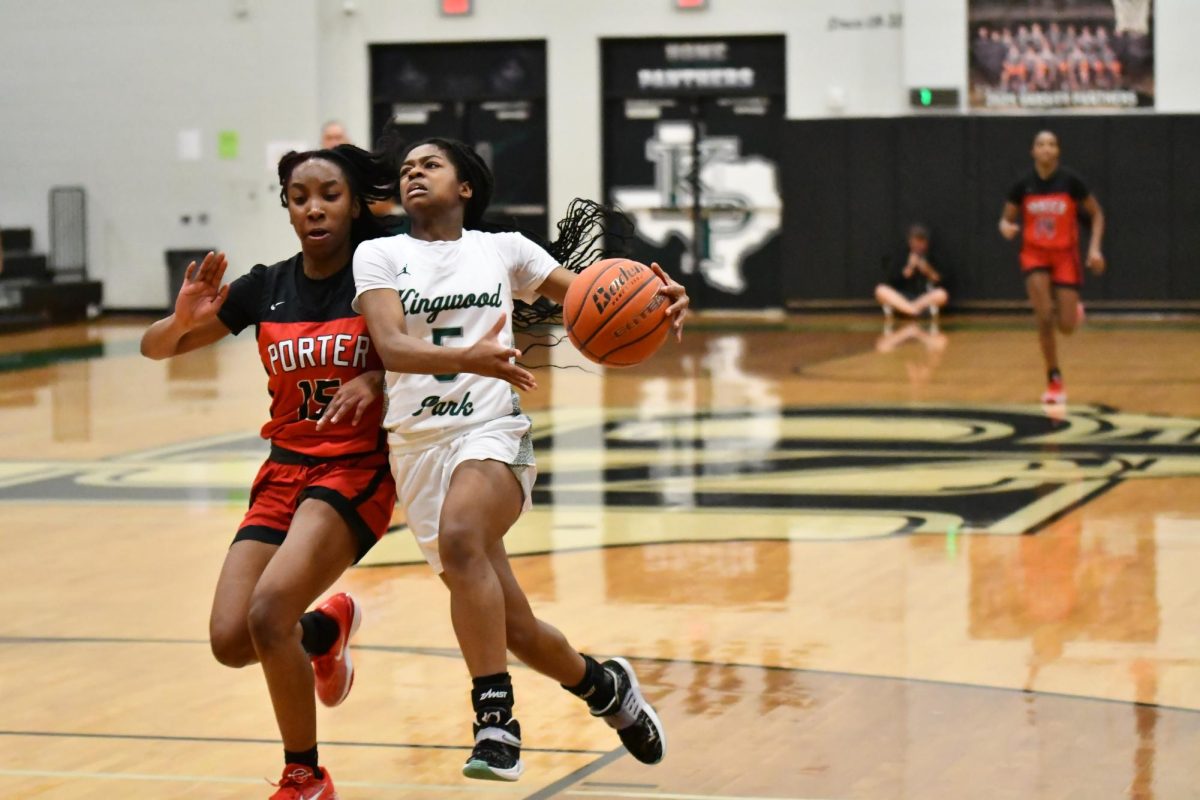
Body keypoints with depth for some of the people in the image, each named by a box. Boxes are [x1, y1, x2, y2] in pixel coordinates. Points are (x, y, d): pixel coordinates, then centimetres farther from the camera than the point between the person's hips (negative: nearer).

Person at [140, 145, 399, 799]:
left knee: (269, 613, -25)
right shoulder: (264, 288, 3)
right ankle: (324, 629, 29)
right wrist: (184, 318, -15)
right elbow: (155, 348, 8)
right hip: (284, 469, 5)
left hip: (357, 469, -5)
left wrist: (376, 381, -22)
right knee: (230, 642, -7)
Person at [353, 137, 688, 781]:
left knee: (459, 537, -36)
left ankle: (495, 720, -33)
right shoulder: (379, 255, 5)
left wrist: (656, 303, -6)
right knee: (512, 629, 6)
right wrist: (468, 357, -30)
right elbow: (390, 346, -11)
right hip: (417, 444, 2)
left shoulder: (503, 249, 9)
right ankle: (604, 686, 35)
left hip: (491, 432, -2)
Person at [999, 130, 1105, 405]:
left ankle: (1072, 308, 36)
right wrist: (1006, 227, -20)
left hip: (1065, 255, 0)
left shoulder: (1071, 181, -10)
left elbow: (1096, 214, 1)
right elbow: (1006, 219, 4)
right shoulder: (1023, 185, -6)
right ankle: (1054, 382, -1)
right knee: (1044, 319, -15)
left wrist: (1094, 247, -11)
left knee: (1066, 327, -3)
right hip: (1035, 255, 0)